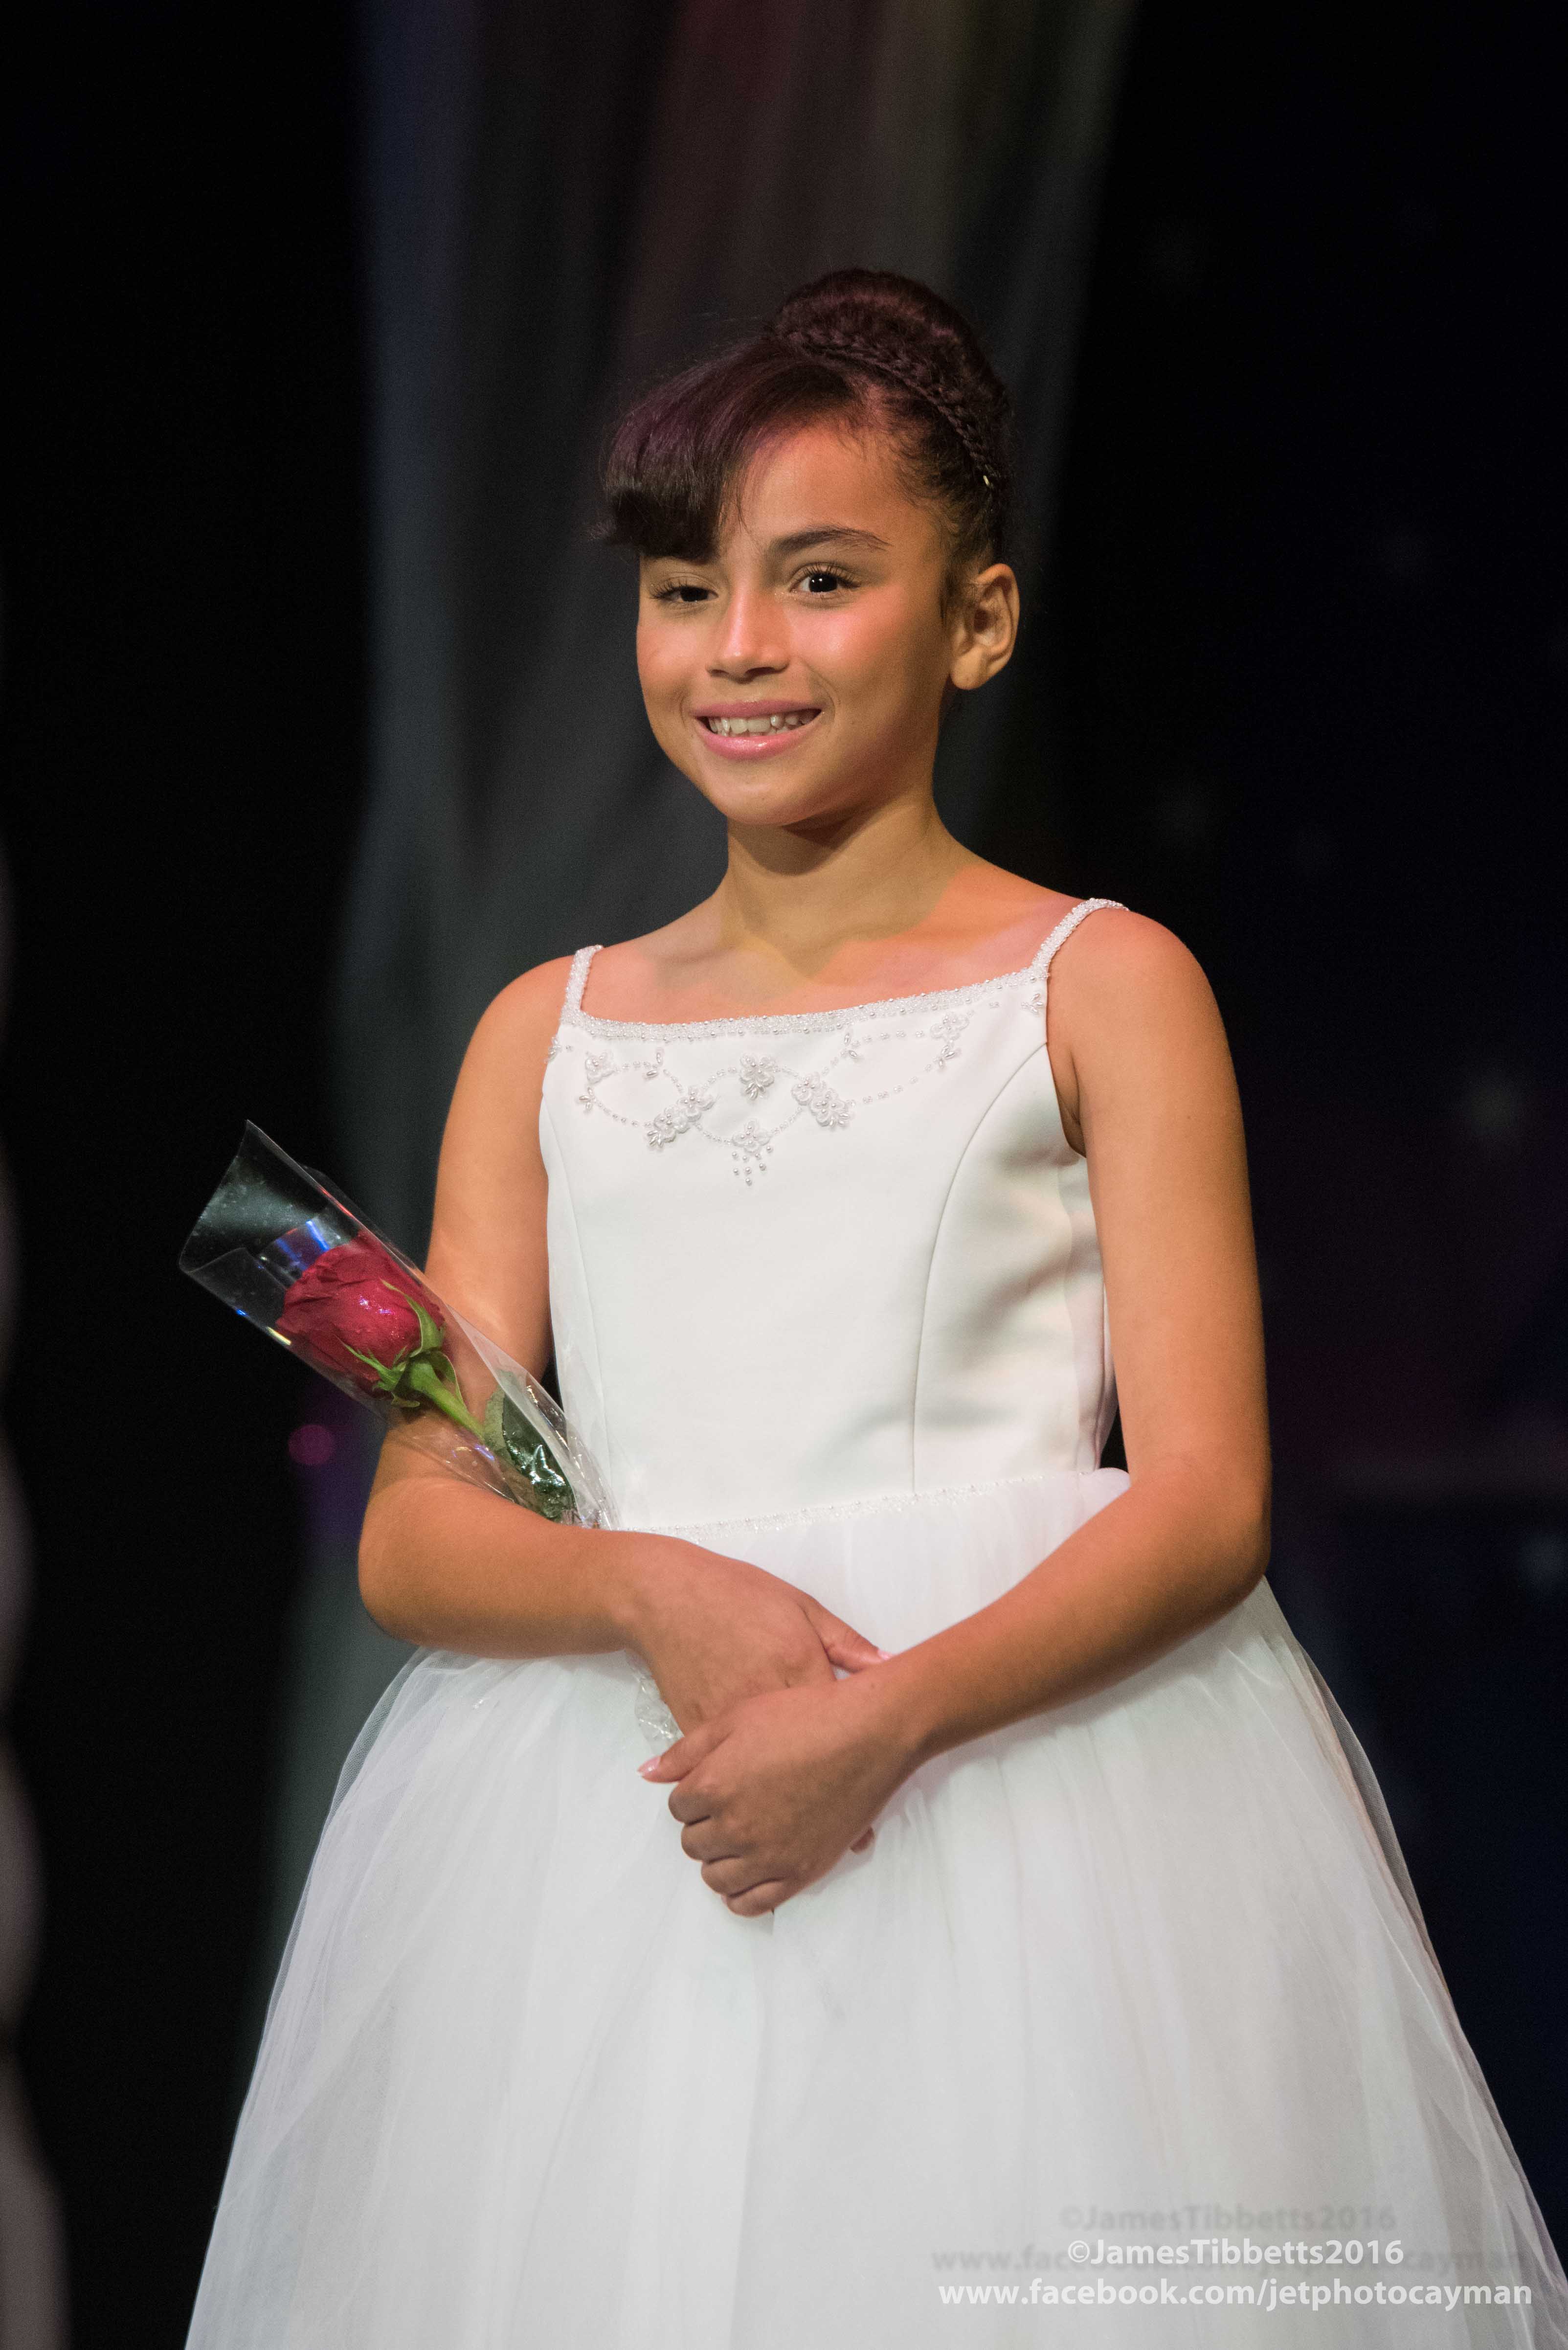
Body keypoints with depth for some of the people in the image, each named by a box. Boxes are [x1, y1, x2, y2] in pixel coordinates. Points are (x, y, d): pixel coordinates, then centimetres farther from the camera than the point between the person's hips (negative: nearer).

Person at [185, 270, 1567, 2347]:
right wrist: (651, 1591, -14)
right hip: (593, 1819, 3)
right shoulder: (550, 1035, 15)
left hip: (1031, 1710, -3)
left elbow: (1207, 1498, -4)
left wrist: (894, 1712, -20)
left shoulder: (1101, 989, 5)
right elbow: (412, 1539, 8)